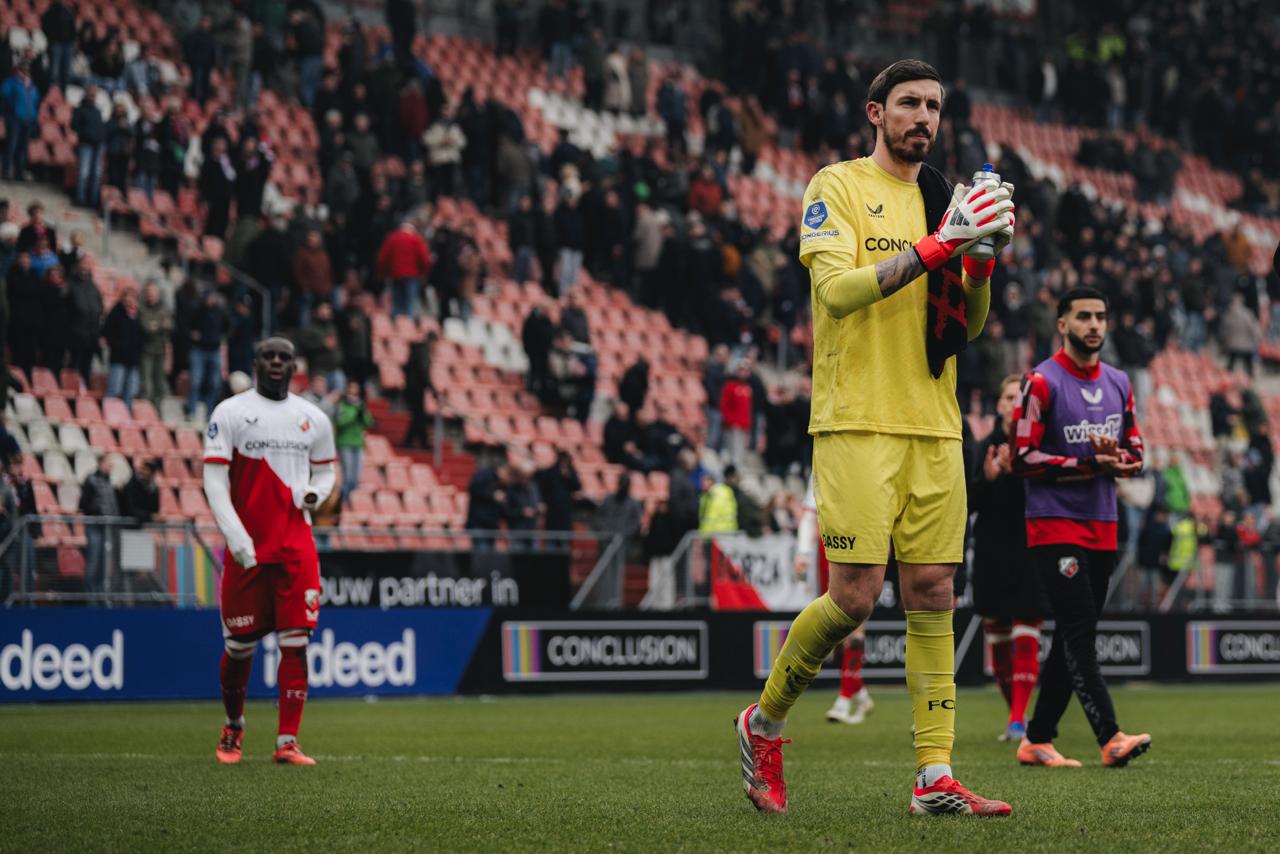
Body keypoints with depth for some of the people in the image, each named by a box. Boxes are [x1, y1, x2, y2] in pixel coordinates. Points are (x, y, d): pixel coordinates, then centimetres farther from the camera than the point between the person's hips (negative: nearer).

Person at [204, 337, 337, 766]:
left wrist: (315, 494, -3)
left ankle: (287, 741, -3)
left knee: (295, 642, -6)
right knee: (240, 646, 5)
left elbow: (325, 471, 22)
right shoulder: (229, 413, -2)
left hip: (296, 548, 2)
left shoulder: (313, 419, 10)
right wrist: (235, 536, -17)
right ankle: (233, 727, 29)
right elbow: (214, 480, -6)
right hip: (246, 549, -2)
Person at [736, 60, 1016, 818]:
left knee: (933, 594, 1)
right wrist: (939, 246, -21)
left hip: (935, 427, 5)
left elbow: (969, 326, 15)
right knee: (855, 596, -11)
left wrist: (983, 259, -4)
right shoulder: (837, 188, 0)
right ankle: (765, 724, 12)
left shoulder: (943, 199, 16)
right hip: (858, 421, -5)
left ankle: (935, 777, 1)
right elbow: (836, 290, -15)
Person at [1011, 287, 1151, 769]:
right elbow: (1023, 459, -12)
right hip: (1055, 526, -7)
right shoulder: (1042, 383, -8)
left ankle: (1037, 740, 16)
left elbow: (1136, 449, 17)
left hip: (1101, 527, 7)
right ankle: (1110, 738, -23)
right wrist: (1089, 465, -19)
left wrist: (1121, 458, -8)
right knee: (1079, 632, -15)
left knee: (1072, 638, 9)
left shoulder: (1118, 384, 12)